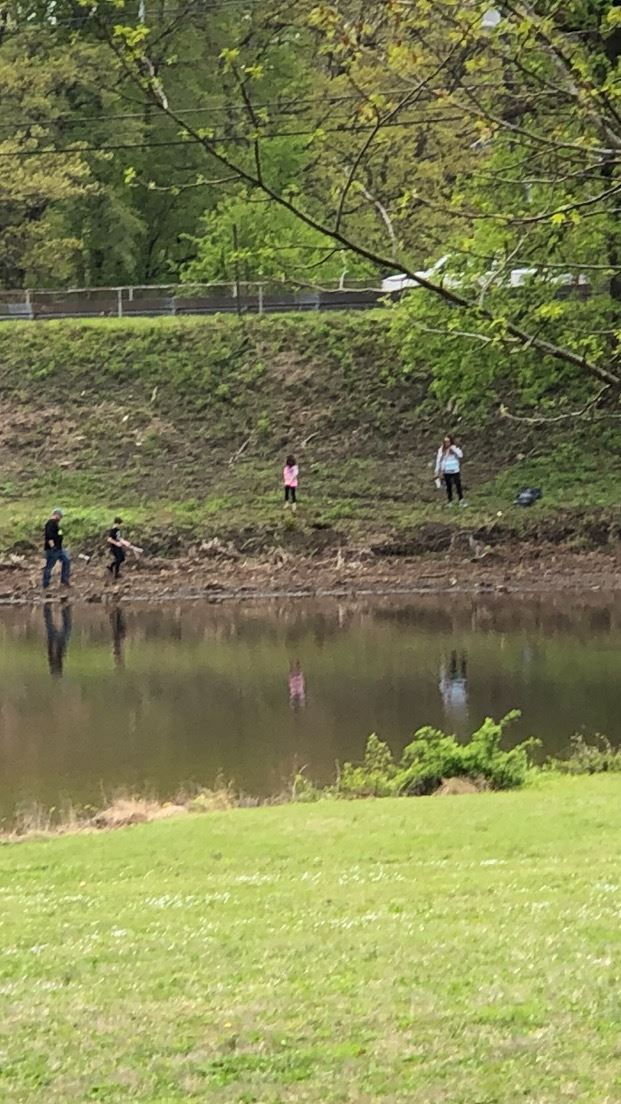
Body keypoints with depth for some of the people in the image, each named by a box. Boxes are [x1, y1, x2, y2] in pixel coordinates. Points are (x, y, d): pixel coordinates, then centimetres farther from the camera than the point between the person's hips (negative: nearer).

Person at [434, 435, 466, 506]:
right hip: (446, 472, 2)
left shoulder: (455, 448, -3)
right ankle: (450, 501, 16)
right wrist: (437, 471, 6)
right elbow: (438, 461, 7)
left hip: (455, 471, -2)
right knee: (448, 487, 7)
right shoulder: (441, 449, 2)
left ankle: (461, 500, 5)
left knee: (458, 485, -3)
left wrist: (453, 449, -22)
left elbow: (460, 455, -19)